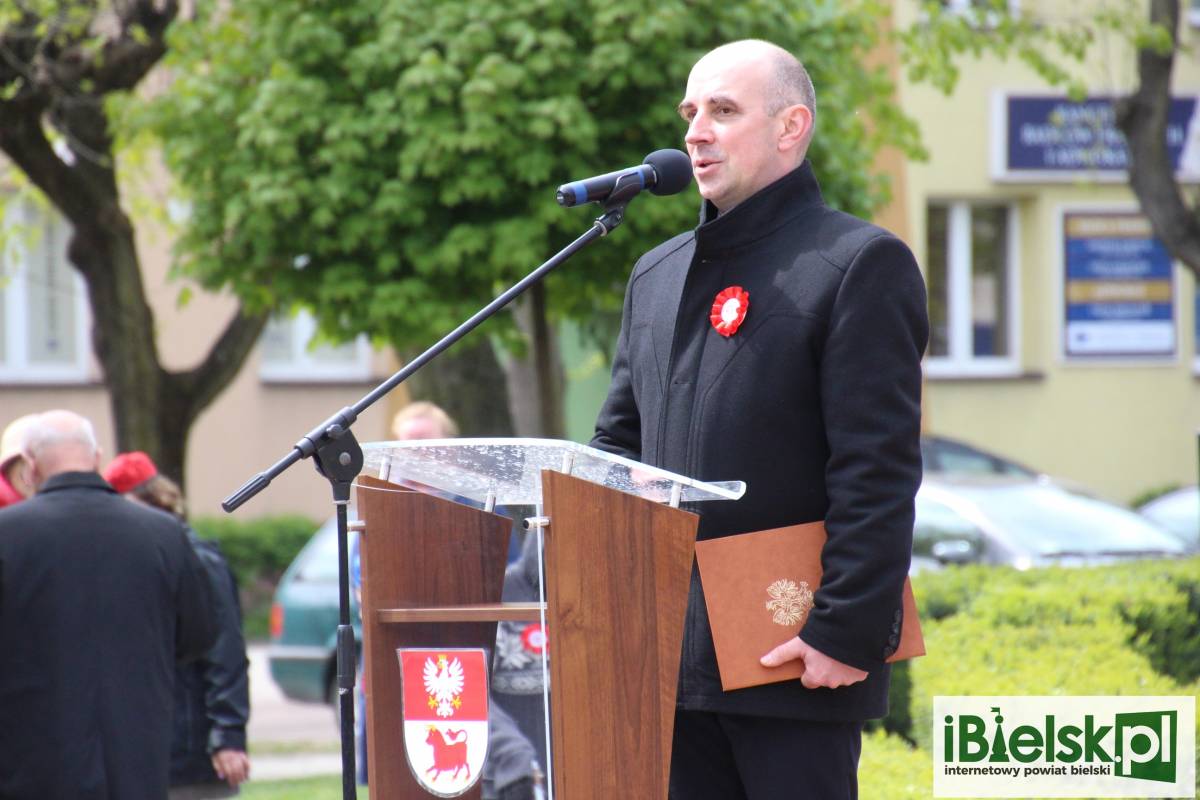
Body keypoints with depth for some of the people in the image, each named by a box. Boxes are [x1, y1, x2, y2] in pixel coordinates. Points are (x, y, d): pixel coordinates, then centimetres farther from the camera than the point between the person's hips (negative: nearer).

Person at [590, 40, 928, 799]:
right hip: (674, 659, 7)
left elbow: (878, 474, -12)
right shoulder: (658, 275, 18)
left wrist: (847, 635, -18)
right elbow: (617, 445, 20)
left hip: (792, 658, -7)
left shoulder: (860, 265, -5)